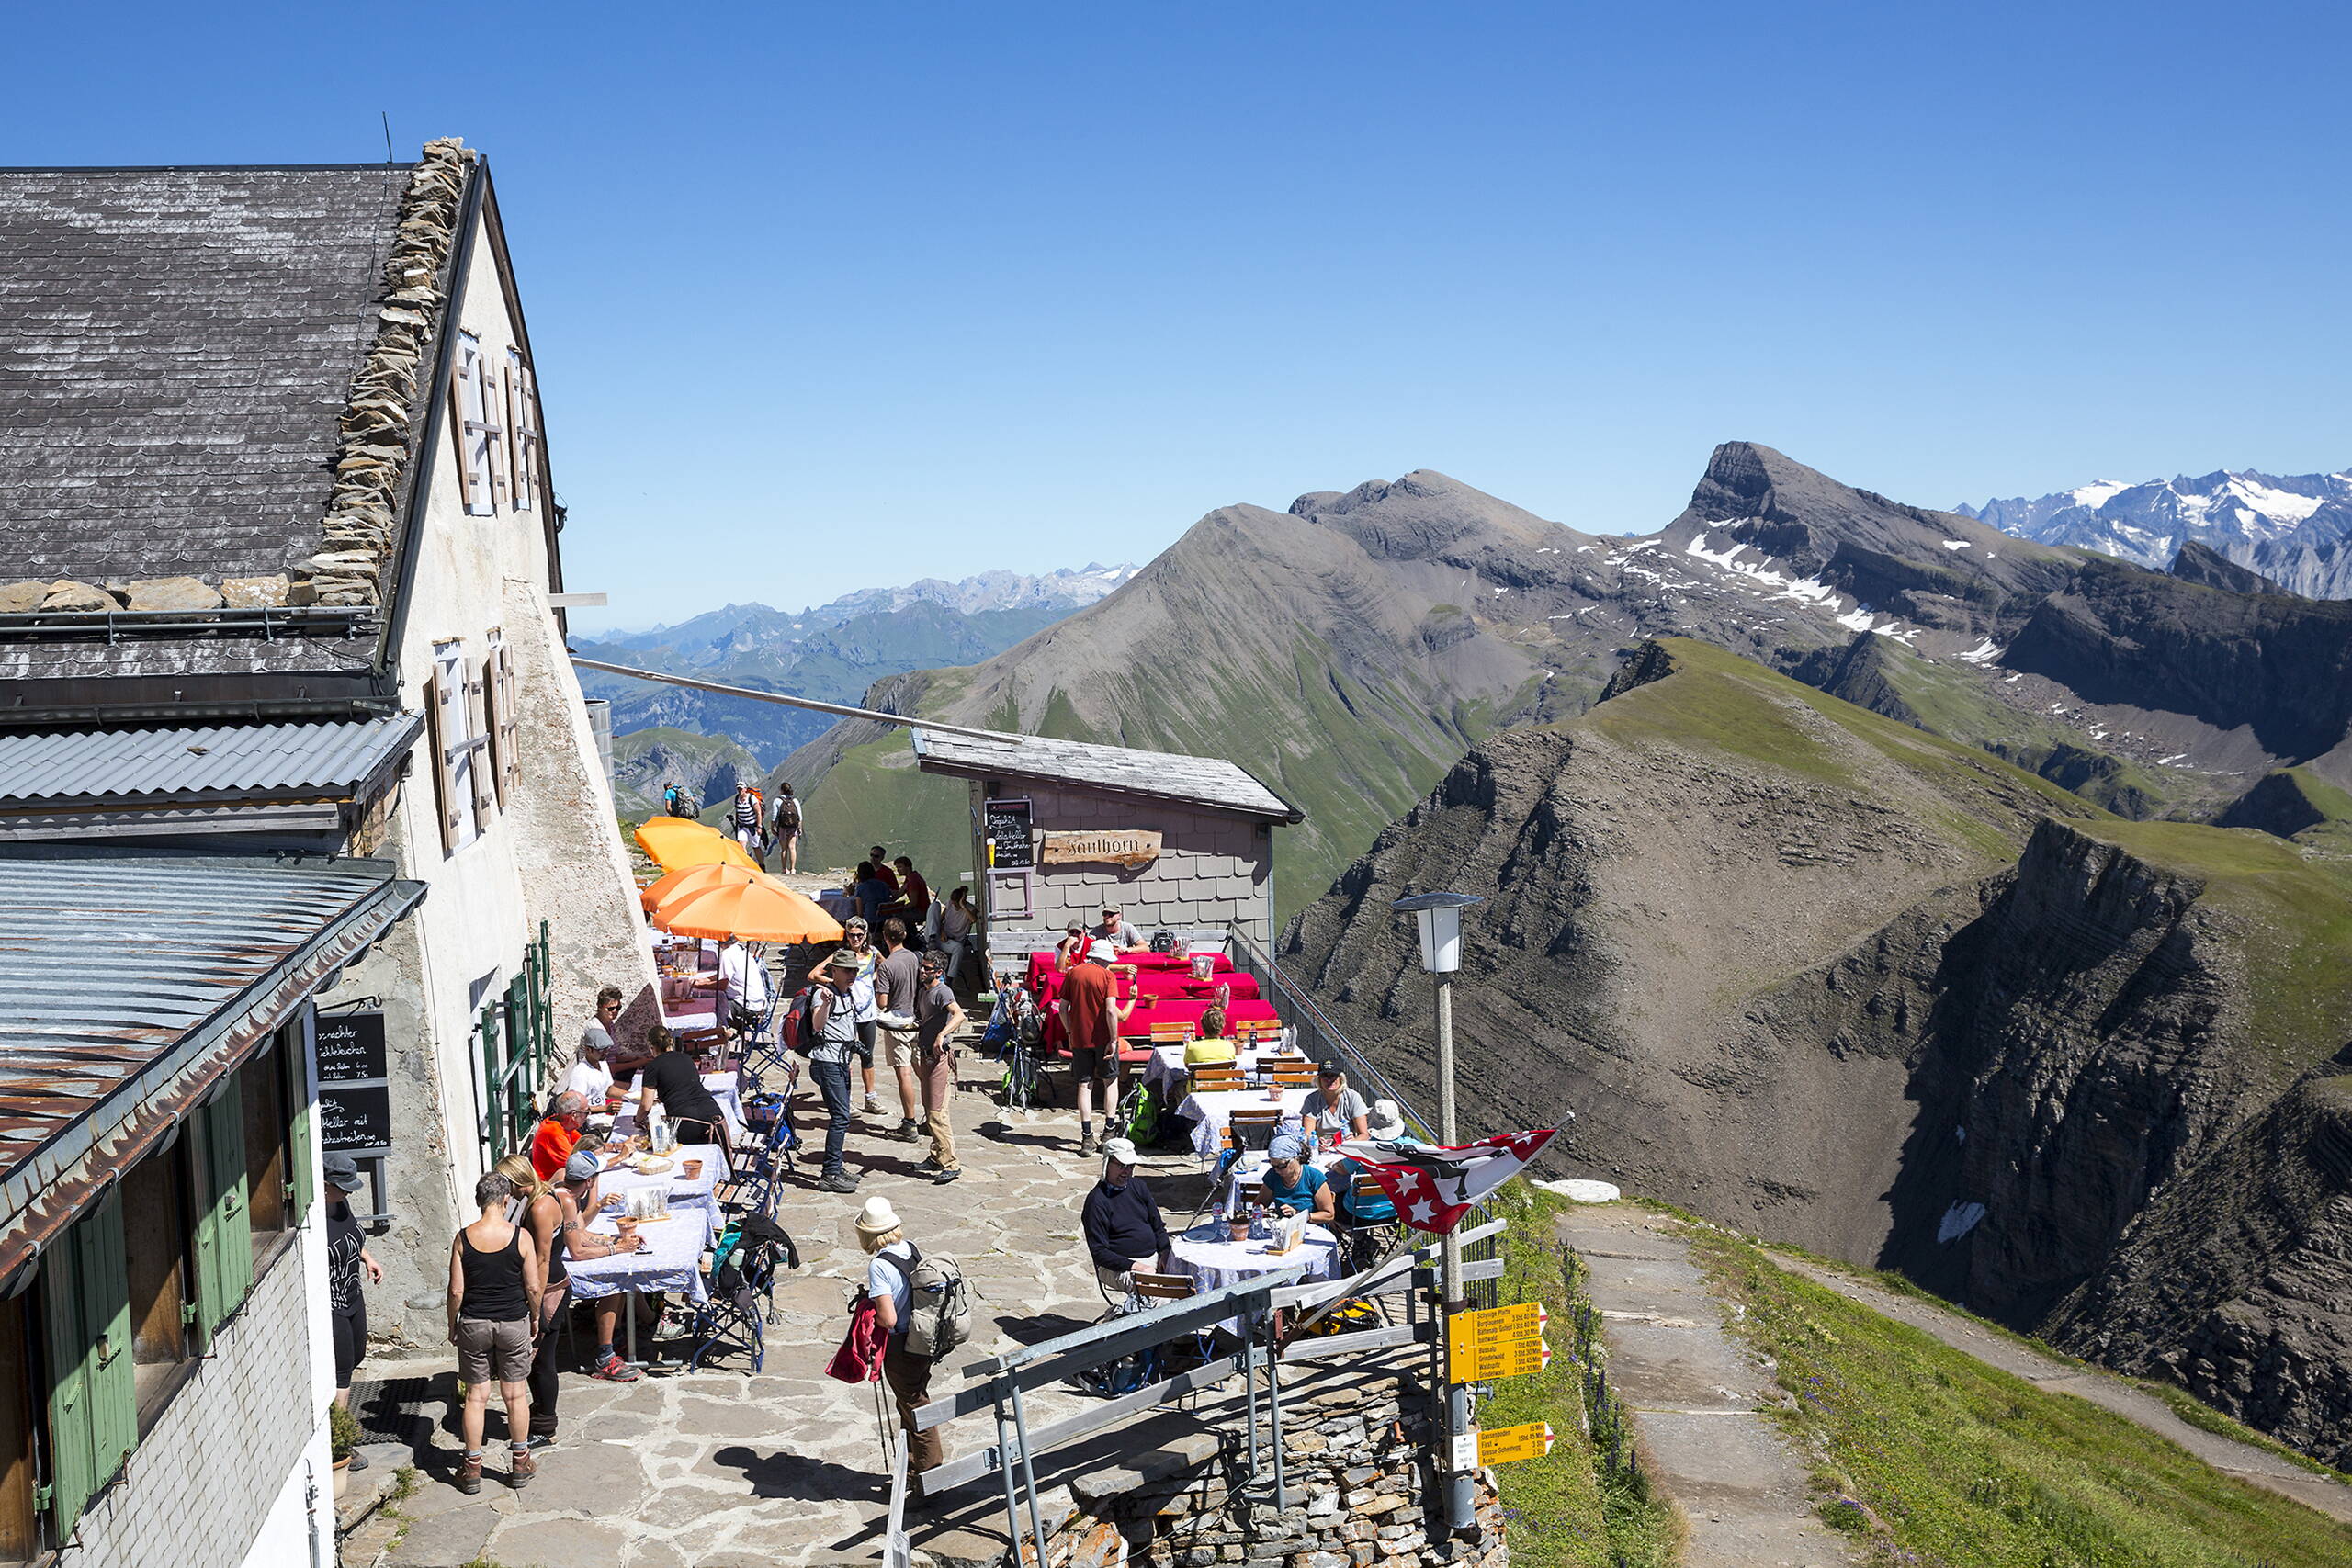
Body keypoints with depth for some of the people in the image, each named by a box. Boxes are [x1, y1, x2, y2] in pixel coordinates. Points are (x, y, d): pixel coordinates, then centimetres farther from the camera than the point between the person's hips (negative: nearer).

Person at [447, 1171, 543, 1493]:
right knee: (515, 1394, 11)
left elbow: (456, 1291, -6)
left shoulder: (463, 1238, -9)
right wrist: (535, 1317, 10)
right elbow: (533, 1287, -7)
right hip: (514, 1322, -1)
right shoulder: (520, 1236, -11)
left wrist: (452, 1326, 9)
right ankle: (520, 1463, 21)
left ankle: (472, 1468, 15)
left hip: (473, 1324, 1)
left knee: (476, 1396, 9)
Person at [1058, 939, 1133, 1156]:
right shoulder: (1106, 975, -9)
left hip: (1079, 1038, 3)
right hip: (1103, 1037, -3)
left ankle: (1087, 1138, 1)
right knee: (1111, 1081, 15)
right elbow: (1111, 1010, -18)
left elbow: (1063, 1008, 4)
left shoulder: (1072, 973, 3)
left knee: (1084, 1085, 6)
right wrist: (1113, 1040, -14)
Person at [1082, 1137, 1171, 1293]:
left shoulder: (1137, 1185, 13)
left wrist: (1165, 1253, -1)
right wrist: (1134, 1266, -21)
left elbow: (1158, 1226, 19)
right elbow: (1099, 1252, -11)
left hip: (1155, 1255, 7)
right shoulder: (1097, 1200, -9)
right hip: (1119, 1265, -7)